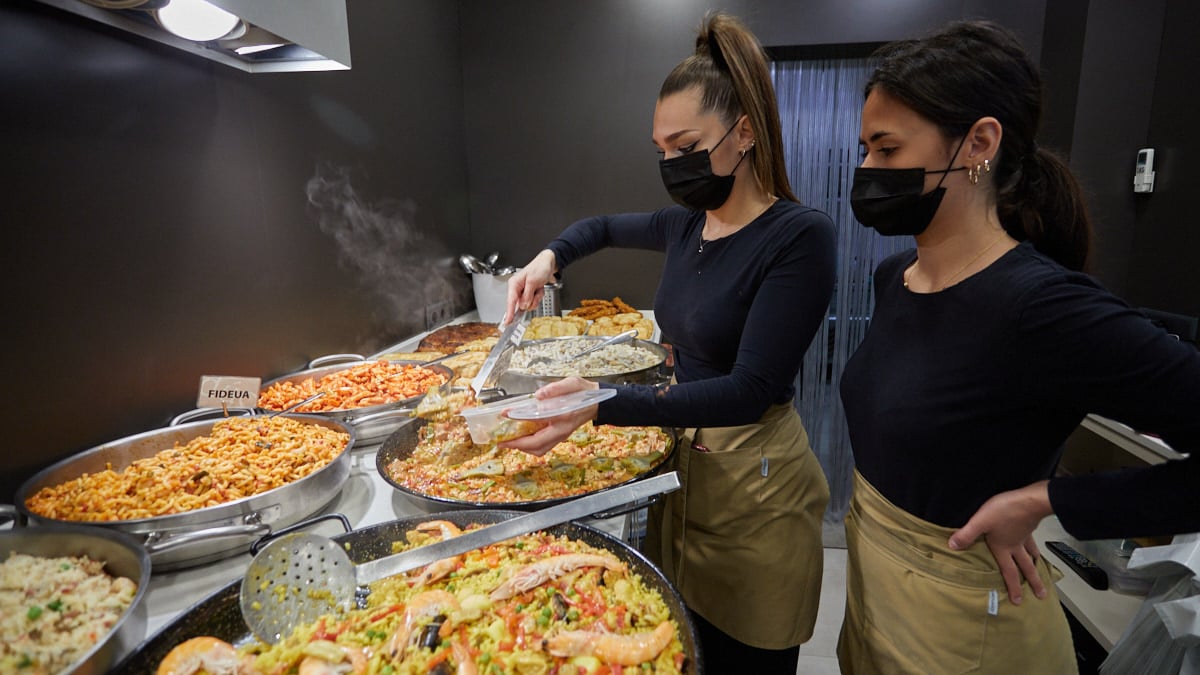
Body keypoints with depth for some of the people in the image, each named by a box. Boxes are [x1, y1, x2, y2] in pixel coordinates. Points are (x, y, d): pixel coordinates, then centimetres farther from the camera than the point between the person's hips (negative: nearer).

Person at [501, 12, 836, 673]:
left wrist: (605, 404, -32)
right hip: (685, 460, 6)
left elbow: (750, 388, -24)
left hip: (753, 481, -6)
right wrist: (551, 256, 2)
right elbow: (602, 226, 22)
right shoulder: (686, 225, 3)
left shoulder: (798, 235, -18)